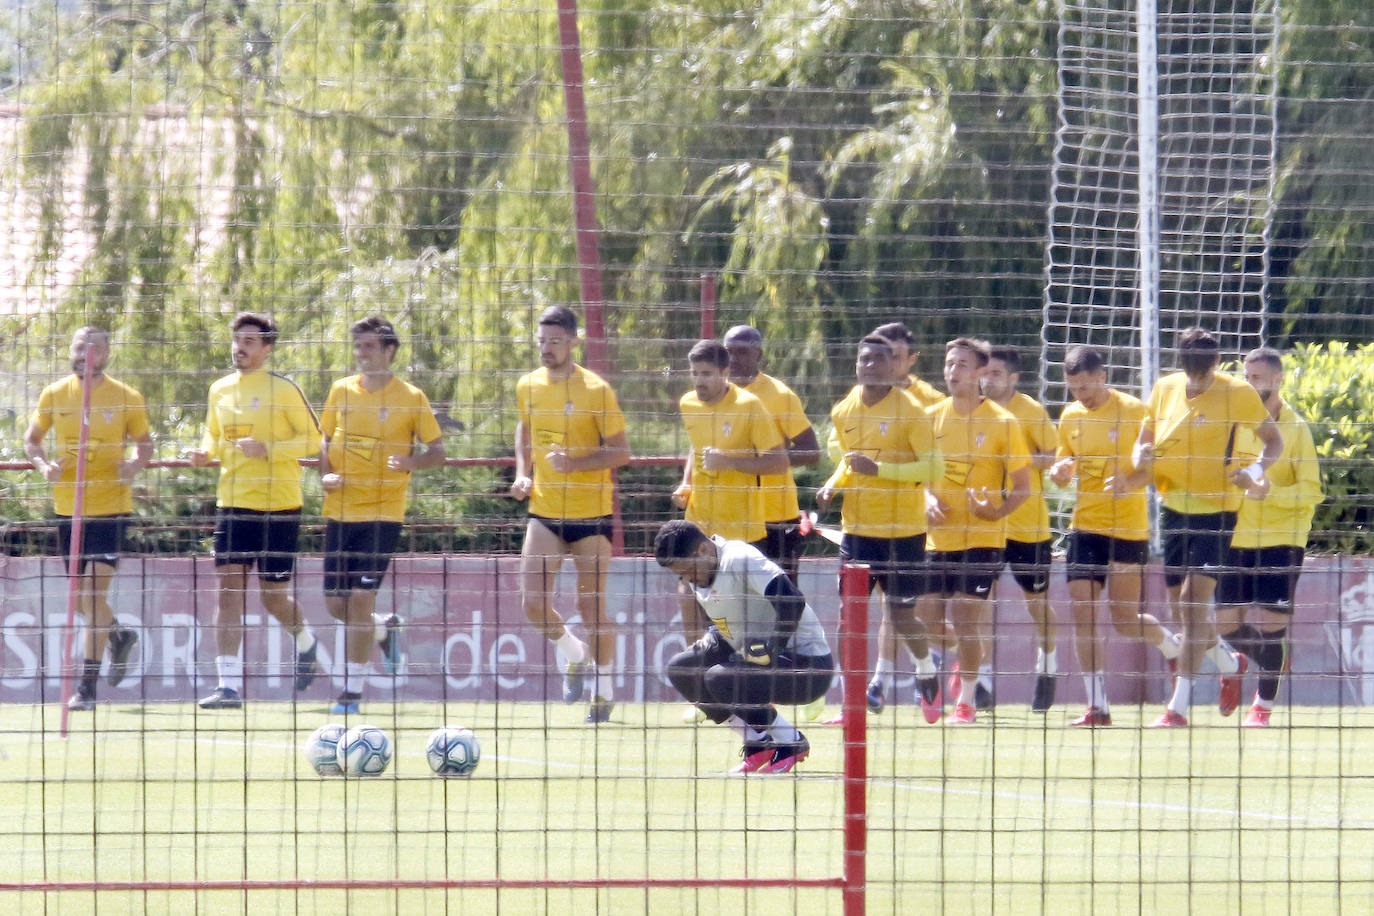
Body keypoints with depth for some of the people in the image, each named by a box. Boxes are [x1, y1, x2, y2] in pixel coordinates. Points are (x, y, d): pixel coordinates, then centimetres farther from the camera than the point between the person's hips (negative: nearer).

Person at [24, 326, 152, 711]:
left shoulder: (126, 399, -2)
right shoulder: (54, 395, 4)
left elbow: (144, 444, 10)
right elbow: (32, 438, 15)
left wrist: (135, 465, -12)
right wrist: (42, 464, -6)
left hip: (110, 506, -4)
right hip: (68, 506, 4)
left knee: (93, 595, -12)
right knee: (80, 596, 11)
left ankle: (87, 685, -8)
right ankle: (119, 636, 43)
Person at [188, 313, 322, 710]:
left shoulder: (283, 390, -6)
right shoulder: (220, 390, 10)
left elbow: (313, 439, -5)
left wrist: (267, 449, -18)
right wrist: (204, 454, 2)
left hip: (279, 503, -4)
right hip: (232, 502, 4)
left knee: (273, 594, 3)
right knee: (229, 588, -7)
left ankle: (305, 640, 37)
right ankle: (229, 684, -10)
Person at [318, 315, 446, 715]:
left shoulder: (410, 398, -3)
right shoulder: (341, 391, 8)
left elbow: (437, 451, 2)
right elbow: (325, 439, 18)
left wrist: (412, 461, -20)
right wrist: (325, 475, -1)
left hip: (382, 512, -4)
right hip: (340, 511, 4)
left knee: (361, 597, -12)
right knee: (335, 604, 5)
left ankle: (352, 691, -5)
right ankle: (385, 629, 37)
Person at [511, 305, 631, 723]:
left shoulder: (595, 390, -10)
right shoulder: (528, 387, 5)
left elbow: (620, 452, -9)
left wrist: (574, 463, -23)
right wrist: (523, 473, 10)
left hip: (590, 513, -4)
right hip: (544, 512, 4)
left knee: (592, 606, 0)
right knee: (533, 601, -8)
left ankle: (604, 692, 16)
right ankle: (575, 655, 21)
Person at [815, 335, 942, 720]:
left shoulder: (909, 411, -10)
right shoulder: (844, 411, 7)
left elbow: (934, 468, -15)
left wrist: (878, 469, -22)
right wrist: (832, 486, 3)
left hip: (902, 529, -5)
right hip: (857, 526, 5)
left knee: (900, 615, 1)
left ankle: (927, 668, 30)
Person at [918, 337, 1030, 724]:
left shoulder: (1002, 423, -5)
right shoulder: (932, 418, 7)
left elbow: (1022, 485, -1)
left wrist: (997, 511, -19)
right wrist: (928, 500, -3)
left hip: (981, 537, -4)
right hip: (937, 538, 4)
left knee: (965, 620, -9)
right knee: (926, 618, 0)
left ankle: (966, 699, 12)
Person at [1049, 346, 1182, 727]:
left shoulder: (1133, 412, -7)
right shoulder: (1070, 417, 9)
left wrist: (1130, 482, -27)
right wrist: (1060, 473, -6)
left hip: (1128, 527, -5)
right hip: (1085, 525, 5)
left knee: (1125, 620, -3)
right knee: (1082, 612, -5)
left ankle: (1172, 643, 30)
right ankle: (1097, 705, -2)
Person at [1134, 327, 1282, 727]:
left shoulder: (1237, 394, -8)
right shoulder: (1164, 389, 4)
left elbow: (1274, 440, 1)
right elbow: (1145, 439, 16)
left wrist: (1255, 471, -19)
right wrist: (1142, 458, -8)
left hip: (1217, 508, -5)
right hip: (1173, 508, 5)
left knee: (1194, 599, -16)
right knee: (1180, 606, 11)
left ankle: (1179, 704, -16)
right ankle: (1229, 663, 40)